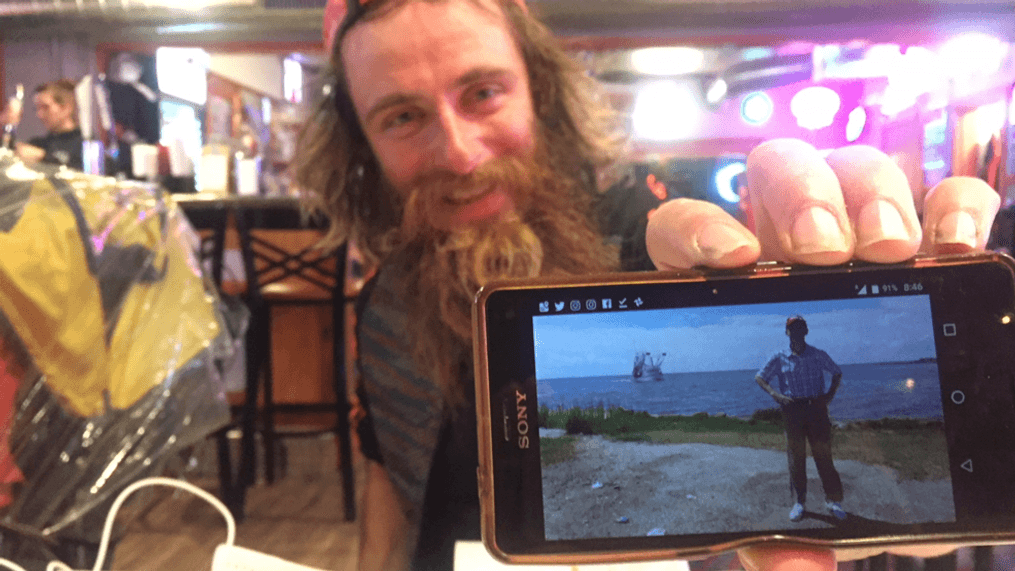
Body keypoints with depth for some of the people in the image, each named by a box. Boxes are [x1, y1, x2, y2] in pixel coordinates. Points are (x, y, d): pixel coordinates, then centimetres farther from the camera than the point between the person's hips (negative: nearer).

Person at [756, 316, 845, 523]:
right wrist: (774, 393, -9)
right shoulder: (779, 358, 5)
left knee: (823, 455, -1)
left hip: (817, 408, 0)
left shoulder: (818, 355, 6)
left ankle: (833, 500, 9)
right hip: (792, 410, 0)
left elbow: (837, 373, 18)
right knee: (796, 457, 4)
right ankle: (799, 502, 14)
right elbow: (759, 377, 7)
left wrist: (830, 393, 2)